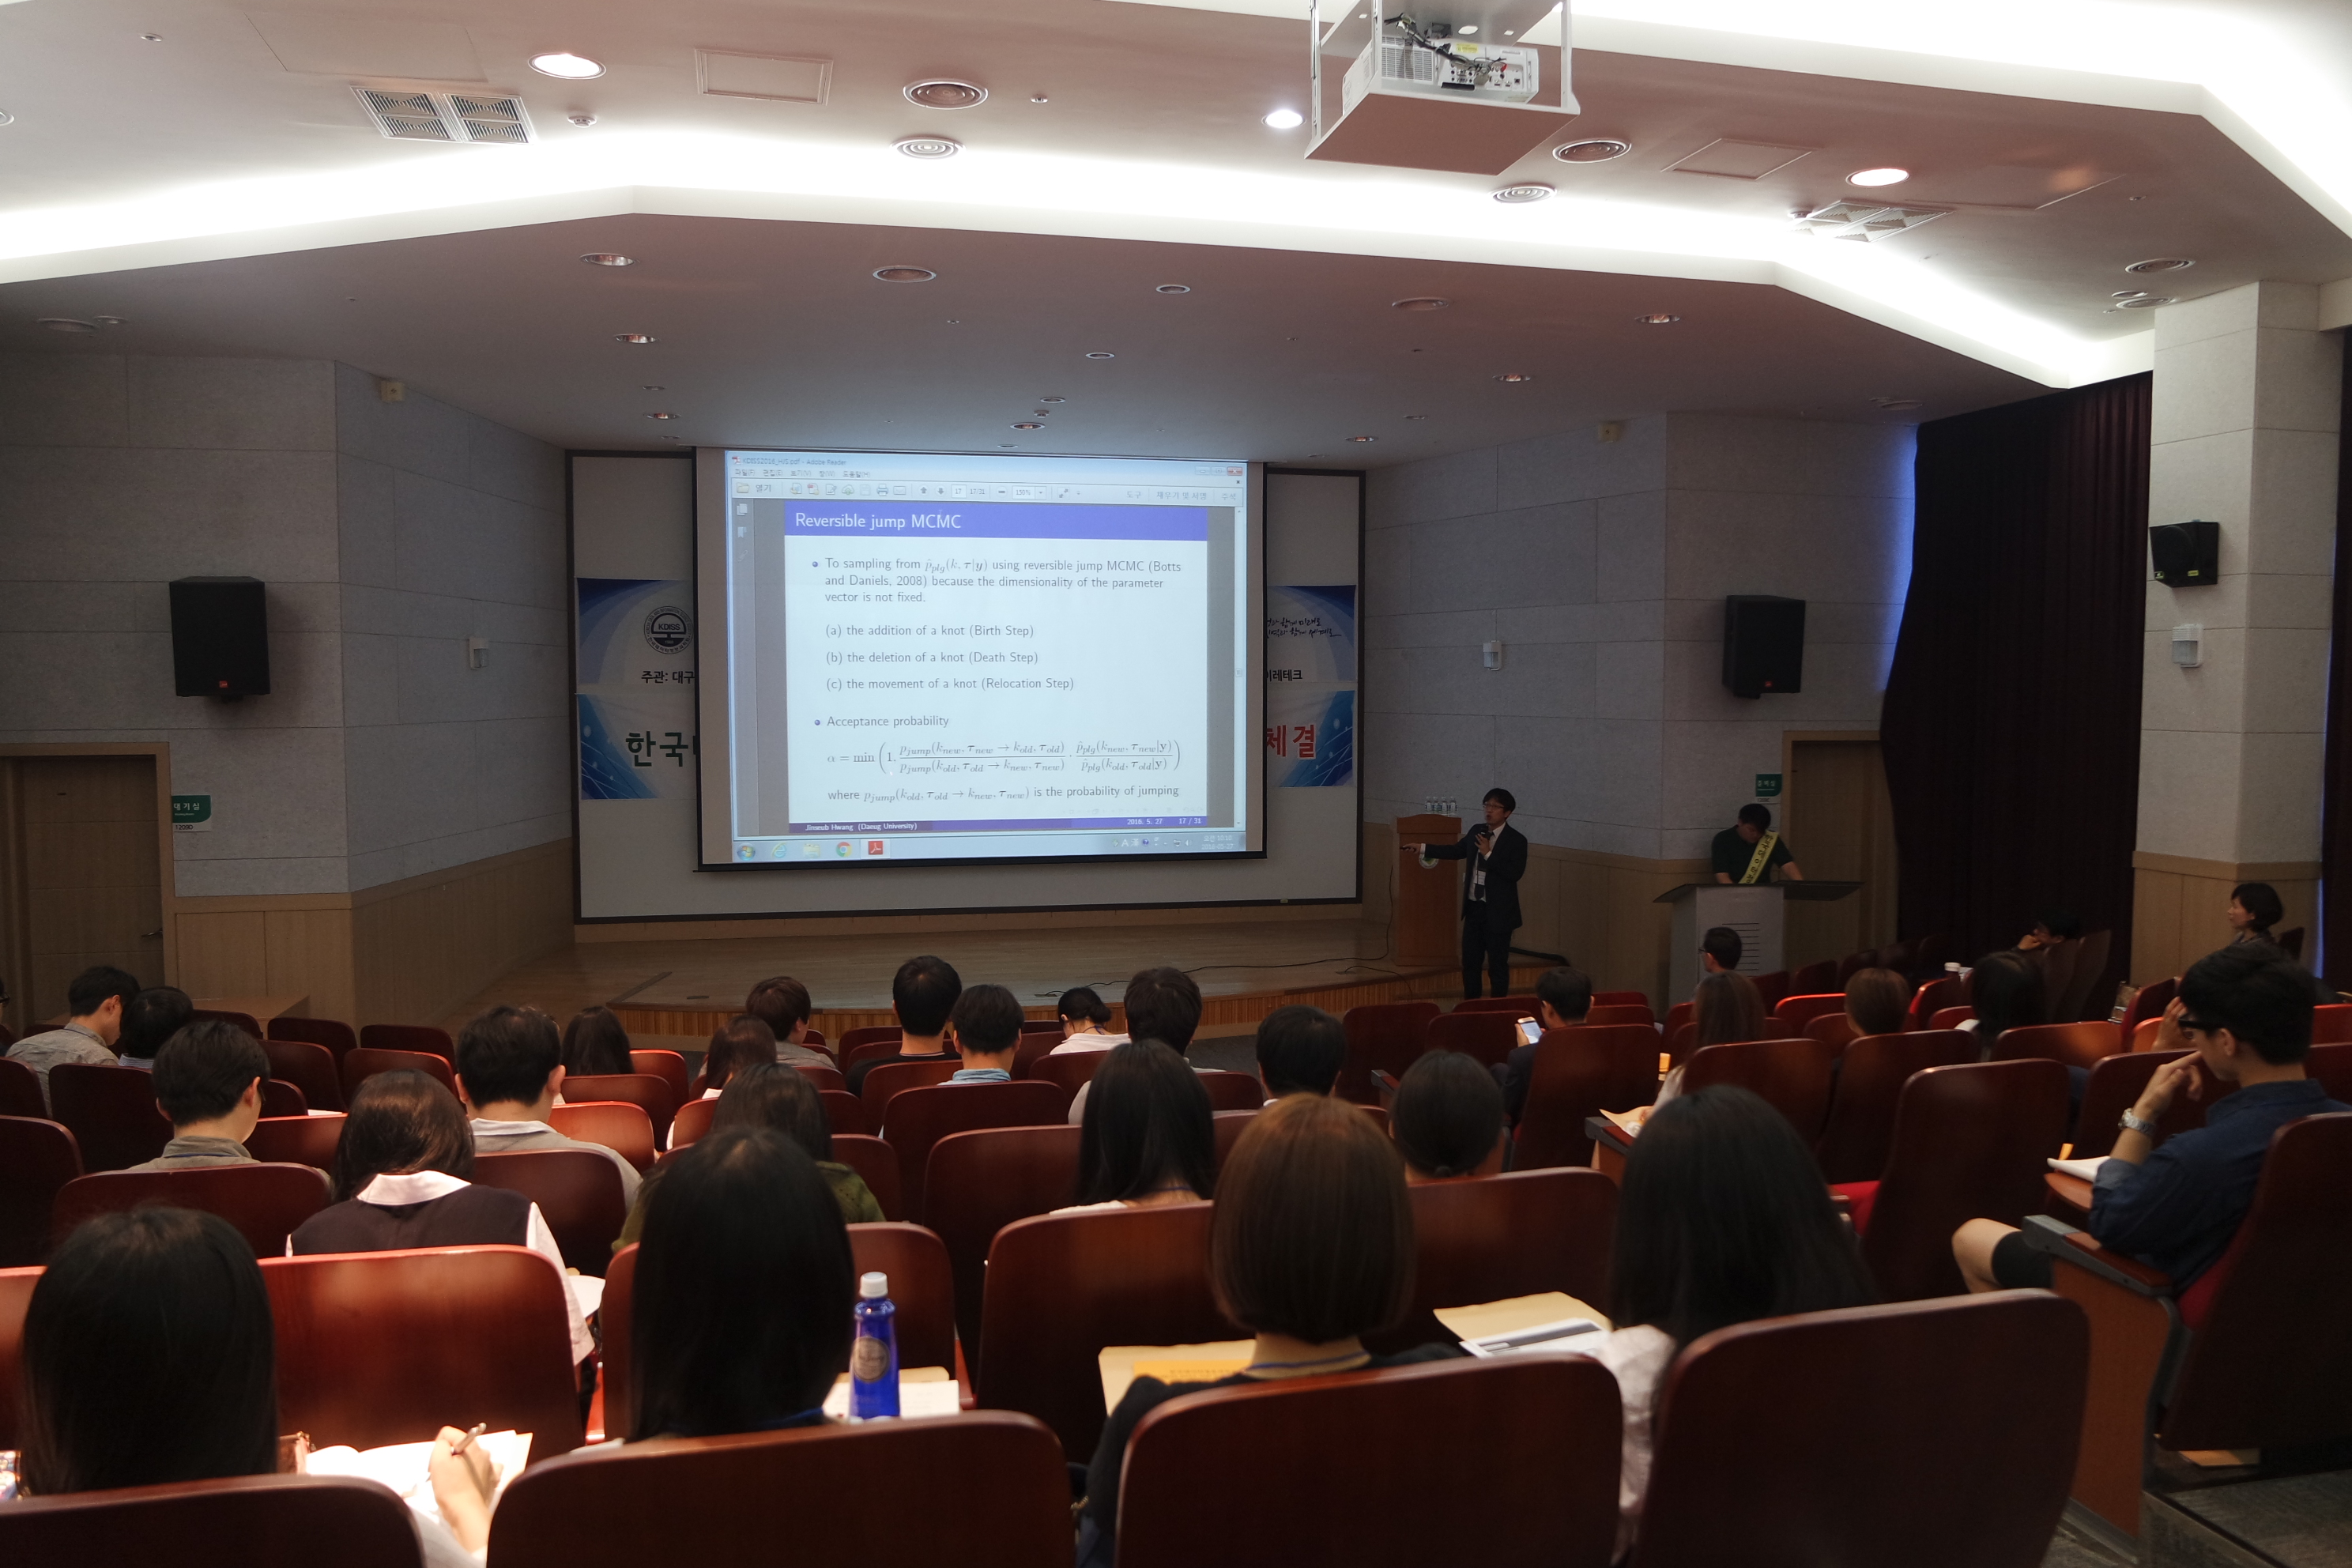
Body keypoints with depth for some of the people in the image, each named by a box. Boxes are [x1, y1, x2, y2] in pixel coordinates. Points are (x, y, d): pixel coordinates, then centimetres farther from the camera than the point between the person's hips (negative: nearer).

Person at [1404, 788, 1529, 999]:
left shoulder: (1517, 840, -12)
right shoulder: (1477, 832, 7)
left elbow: (1515, 873, -22)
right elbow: (1456, 851, 19)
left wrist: (1488, 853, -23)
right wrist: (1423, 848, 14)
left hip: (1497, 912, -6)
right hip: (1474, 907, 6)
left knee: (1498, 964, 4)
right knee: (1470, 961, 14)